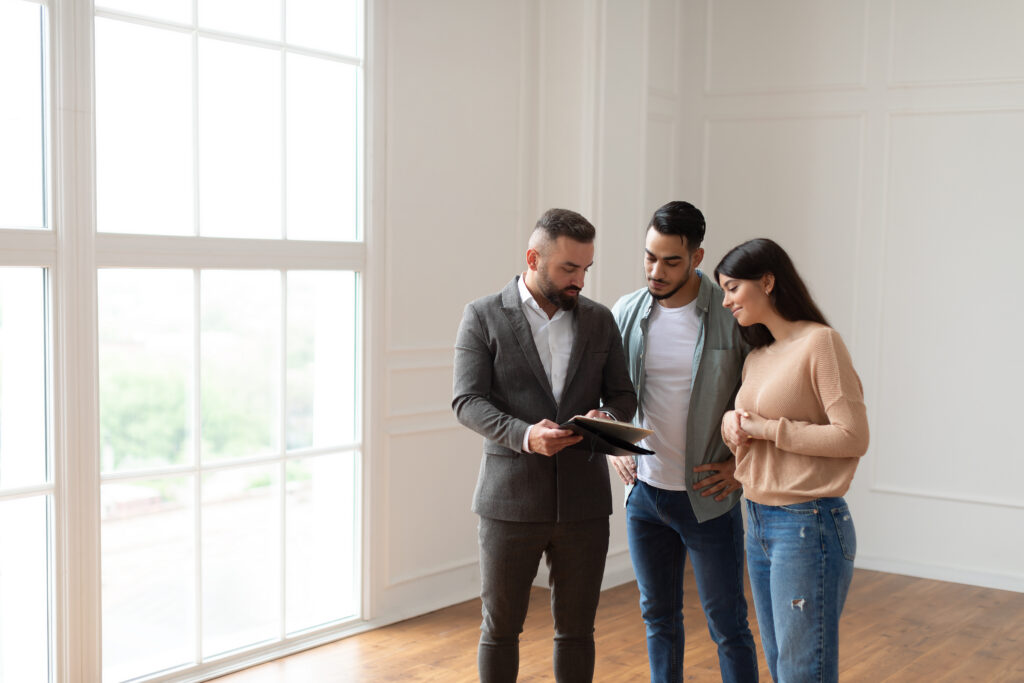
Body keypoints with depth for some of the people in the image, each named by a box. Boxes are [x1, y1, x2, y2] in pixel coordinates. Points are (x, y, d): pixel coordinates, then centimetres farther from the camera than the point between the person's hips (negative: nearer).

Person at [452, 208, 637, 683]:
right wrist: (525, 436, -25)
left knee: (576, 629, 12)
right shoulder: (483, 317, -2)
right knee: (500, 628, 9)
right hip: (511, 498, -3)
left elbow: (623, 395, 12)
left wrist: (606, 417, -13)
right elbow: (467, 402, -8)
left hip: (583, 499, 3)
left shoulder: (599, 320, 9)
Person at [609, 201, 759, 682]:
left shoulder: (734, 315, -12)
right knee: (659, 618, 17)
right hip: (644, 493, 4)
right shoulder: (626, 313, 0)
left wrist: (743, 461, -8)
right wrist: (612, 448, 4)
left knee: (728, 625, 7)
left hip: (708, 497, -4)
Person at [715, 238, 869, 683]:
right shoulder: (757, 357, 13)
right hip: (758, 521, 8)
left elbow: (853, 437, -17)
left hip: (807, 524, -8)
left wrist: (768, 428, -14)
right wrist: (732, 423, -1)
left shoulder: (820, 342, -11)